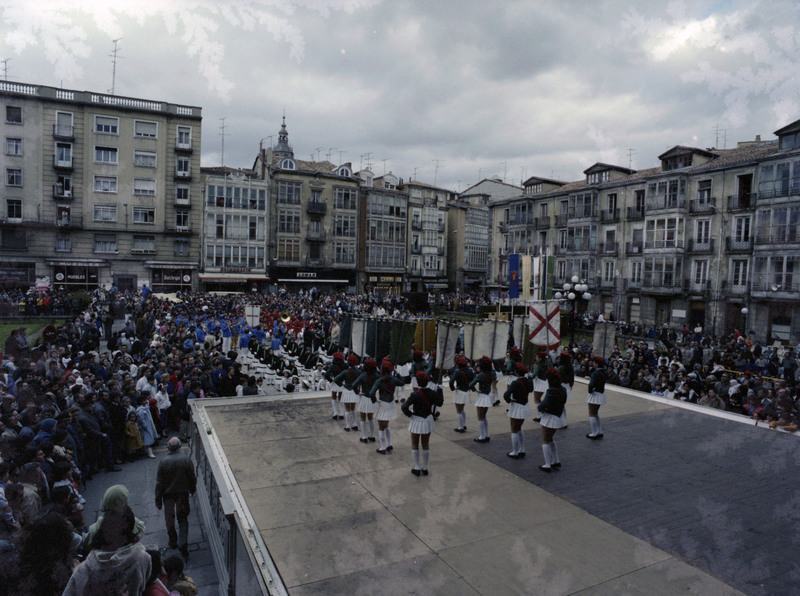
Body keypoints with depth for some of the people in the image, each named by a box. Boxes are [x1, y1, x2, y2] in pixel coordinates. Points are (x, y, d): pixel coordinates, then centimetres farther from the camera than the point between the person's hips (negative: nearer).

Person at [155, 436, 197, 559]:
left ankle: (173, 541, 35)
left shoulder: (163, 462, -18)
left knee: (169, 519, 21)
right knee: (183, 519, 12)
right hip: (183, 493, 1)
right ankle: (183, 544, 3)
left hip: (168, 494, 0)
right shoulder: (186, 459, -15)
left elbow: (159, 483, -11)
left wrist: (158, 499, 1)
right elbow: (193, 478, -5)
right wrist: (192, 489, 14)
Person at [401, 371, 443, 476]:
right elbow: (440, 402, 8)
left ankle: (417, 468, 16)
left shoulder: (415, 394, -23)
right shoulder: (432, 393, -10)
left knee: (415, 445, 12)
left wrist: (410, 414, -10)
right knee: (426, 445, 16)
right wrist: (440, 391, 15)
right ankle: (425, 468, 23)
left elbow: (404, 407, -27)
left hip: (417, 421, -4)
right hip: (428, 420, 4)